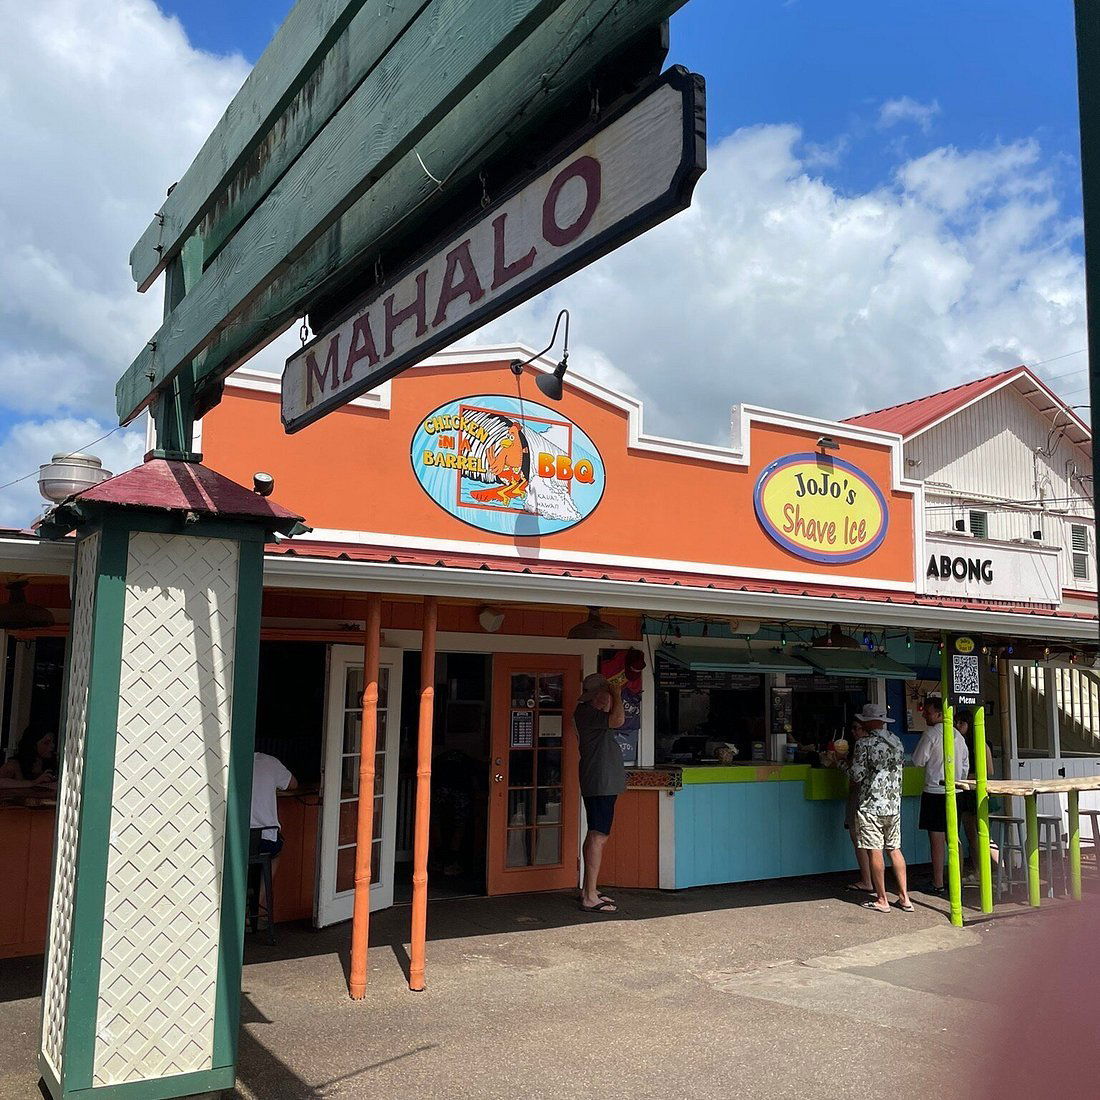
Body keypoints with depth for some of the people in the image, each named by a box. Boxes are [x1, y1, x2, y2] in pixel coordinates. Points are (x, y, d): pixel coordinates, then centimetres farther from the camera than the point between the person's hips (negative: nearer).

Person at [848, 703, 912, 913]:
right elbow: (898, 770, 16)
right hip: (894, 803, 6)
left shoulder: (865, 743, -12)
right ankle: (904, 897, 12)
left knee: (875, 851, 1)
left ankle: (881, 900, 6)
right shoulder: (897, 742, 8)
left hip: (871, 804, -6)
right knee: (894, 848, 12)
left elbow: (858, 775, -12)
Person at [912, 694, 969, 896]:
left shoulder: (930, 733, -11)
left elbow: (918, 761, -7)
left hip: (935, 791, -7)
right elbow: (966, 764, 17)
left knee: (937, 838, -4)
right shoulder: (958, 735, 12)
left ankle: (938, 884, -1)